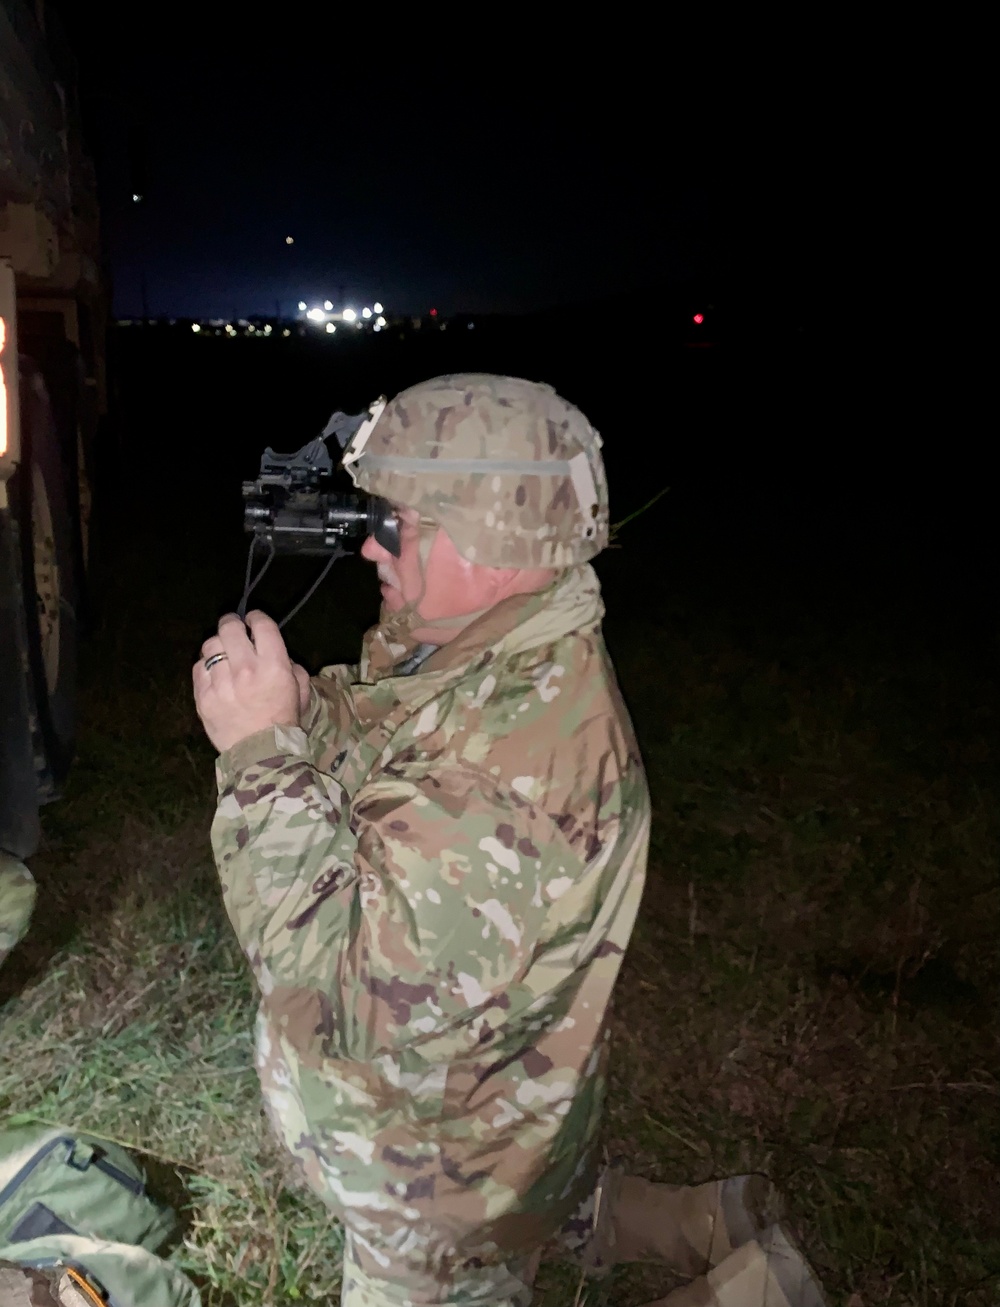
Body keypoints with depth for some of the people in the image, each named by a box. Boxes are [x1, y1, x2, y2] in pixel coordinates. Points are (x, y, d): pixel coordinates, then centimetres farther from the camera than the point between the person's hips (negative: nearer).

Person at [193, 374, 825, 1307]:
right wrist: (291, 705, -17)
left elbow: (359, 1001, -38)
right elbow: (366, 777, 3)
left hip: (436, 1174, -8)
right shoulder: (491, 658, -8)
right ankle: (716, 1229, 45)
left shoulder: (524, 762, -39)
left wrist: (262, 751, -35)